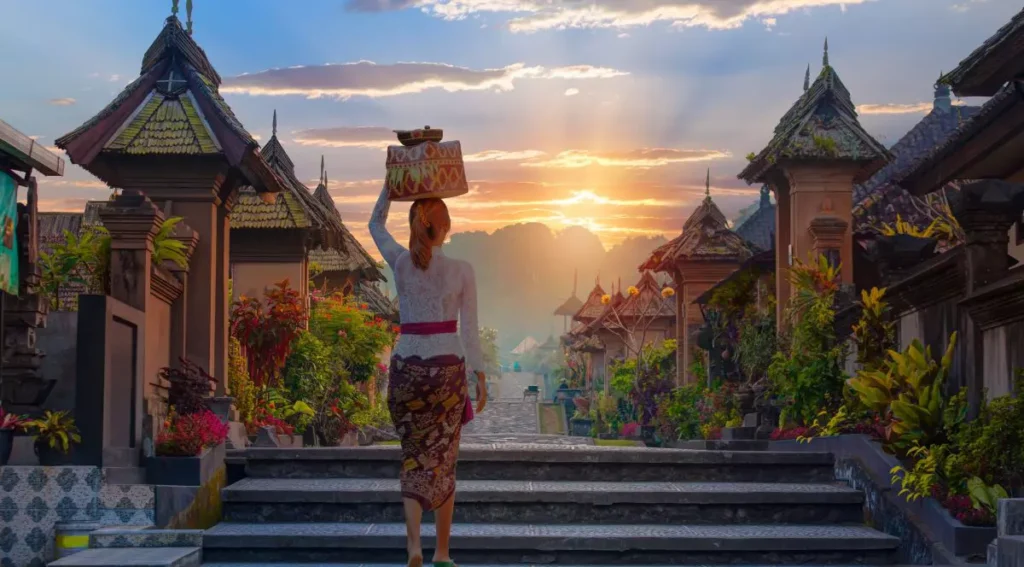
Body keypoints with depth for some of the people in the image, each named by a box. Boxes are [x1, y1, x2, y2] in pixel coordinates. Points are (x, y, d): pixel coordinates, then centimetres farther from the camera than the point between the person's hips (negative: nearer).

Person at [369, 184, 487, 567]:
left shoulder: (401, 263, -1)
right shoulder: (462, 271, -5)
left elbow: (376, 224, 18)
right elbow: (469, 329, -5)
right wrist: (480, 376, 3)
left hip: (406, 365, 1)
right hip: (448, 366, -1)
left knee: (414, 455, 11)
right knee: (443, 459, 9)